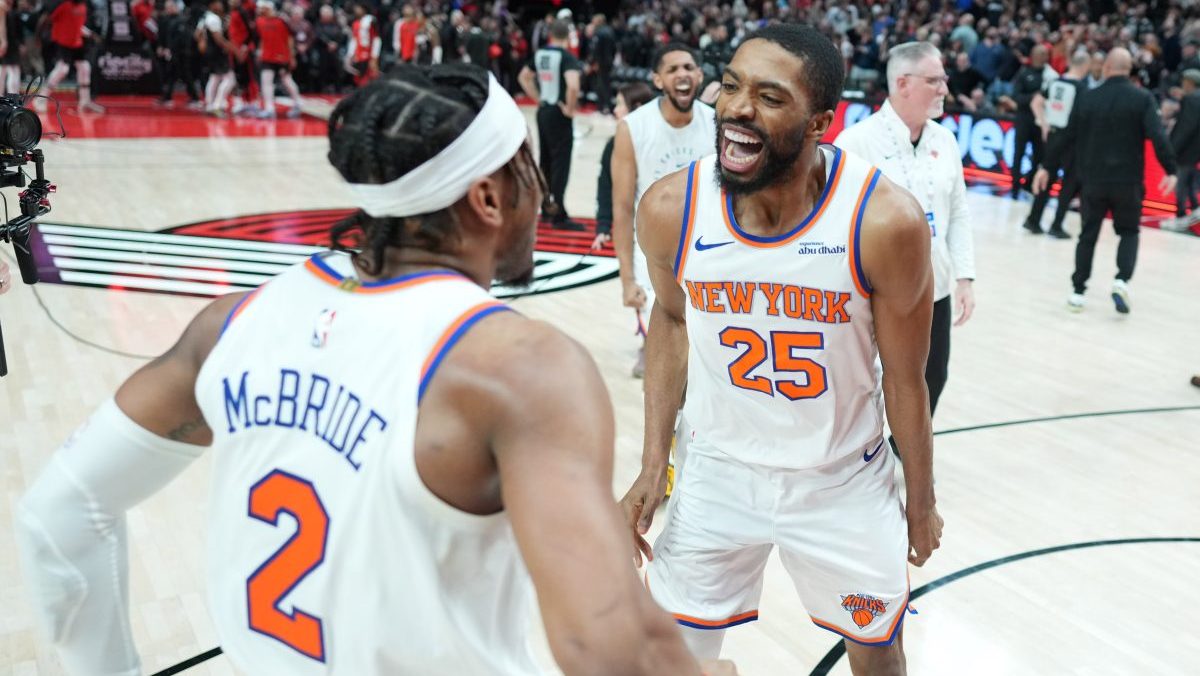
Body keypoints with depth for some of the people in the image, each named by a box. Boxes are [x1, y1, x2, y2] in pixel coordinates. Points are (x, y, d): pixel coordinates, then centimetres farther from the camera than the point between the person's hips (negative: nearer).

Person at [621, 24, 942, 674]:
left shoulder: (886, 222, -26)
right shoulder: (670, 208, -19)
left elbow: (905, 380, -10)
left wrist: (921, 501, 3)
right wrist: (653, 465, 1)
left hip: (843, 482, -1)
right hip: (718, 473, 1)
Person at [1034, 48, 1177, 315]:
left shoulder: (1087, 99, 1)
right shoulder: (1143, 98, -5)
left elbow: (1067, 138, 6)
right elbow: (1158, 137, -15)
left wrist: (1047, 167, 15)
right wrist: (1170, 170, -9)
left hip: (1093, 180, 1)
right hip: (1128, 182, -1)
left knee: (1088, 235, 12)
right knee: (1129, 232, 14)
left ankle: (1077, 292, 11)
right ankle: (1122, 280, -8)